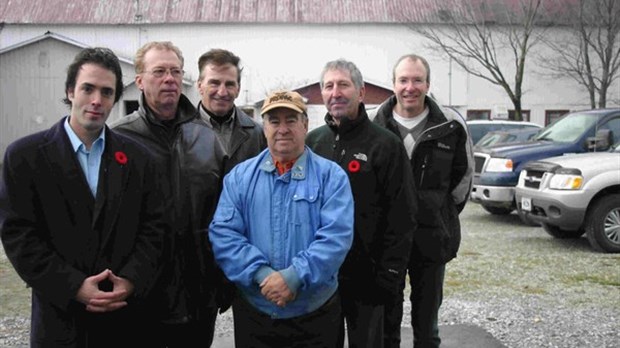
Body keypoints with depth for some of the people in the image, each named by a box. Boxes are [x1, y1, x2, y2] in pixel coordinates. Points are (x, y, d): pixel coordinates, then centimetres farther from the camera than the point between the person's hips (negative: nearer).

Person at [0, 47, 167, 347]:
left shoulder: (137, 157, 5)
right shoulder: (25, 155, -3)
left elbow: (154, 226, 3)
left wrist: (131, 280, -11)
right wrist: (75, 287, -14)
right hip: (60, 316, -2)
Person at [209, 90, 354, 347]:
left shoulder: (331, 175, -2)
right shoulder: (240, 176, 4)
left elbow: (337, 235, -13)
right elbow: (223, 233, -5)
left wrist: (294, 276, -24)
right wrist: (261, 275, -19)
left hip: (316, 315, -1)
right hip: (253, 313, 2)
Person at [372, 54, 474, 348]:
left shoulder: (451, 127, -4)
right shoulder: (375, 126, -4)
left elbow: (463, 176, 9)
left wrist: (444, 217, 6)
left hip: (432, 238, 0)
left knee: (427, 323, 14)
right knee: (386, 320, 13)